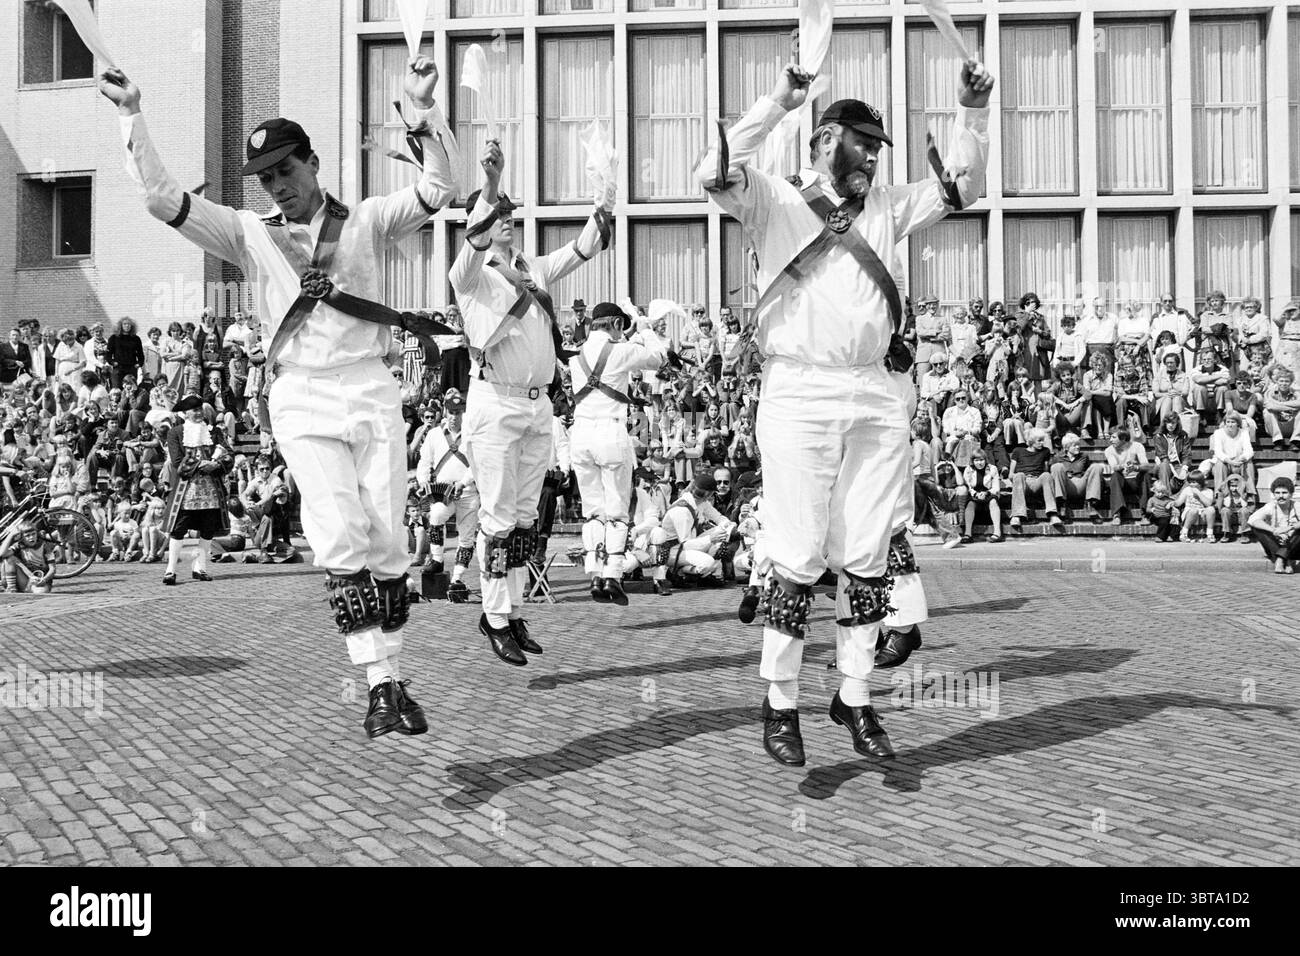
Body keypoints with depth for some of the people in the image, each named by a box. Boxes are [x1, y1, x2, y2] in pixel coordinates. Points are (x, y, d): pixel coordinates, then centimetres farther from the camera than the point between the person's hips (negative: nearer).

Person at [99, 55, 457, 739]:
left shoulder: (365, 221, 12)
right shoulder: (250, 234, 13)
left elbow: (438, 190, 0)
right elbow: (161, 197, 7)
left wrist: (423, 111, -11)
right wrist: (131, 116, 1)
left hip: (372, 391, 1)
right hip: (302, 401, 0)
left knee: (387, 543, 0)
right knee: (341, 541, -15)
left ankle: (391, 678, 10)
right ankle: (381, 685, -16)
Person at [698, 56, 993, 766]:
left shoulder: (886, 208, 21)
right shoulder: (775, 202, 5)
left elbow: (960, 187, 22)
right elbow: (715, 175, -12)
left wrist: (972, 113, 8)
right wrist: (780, 101, -16)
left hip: (879, 398, 5)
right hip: (799, 396, -5)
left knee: (867, 560, 7)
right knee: (799, 560, -3)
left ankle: (854, 697, 19)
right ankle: (780, 702, 10)